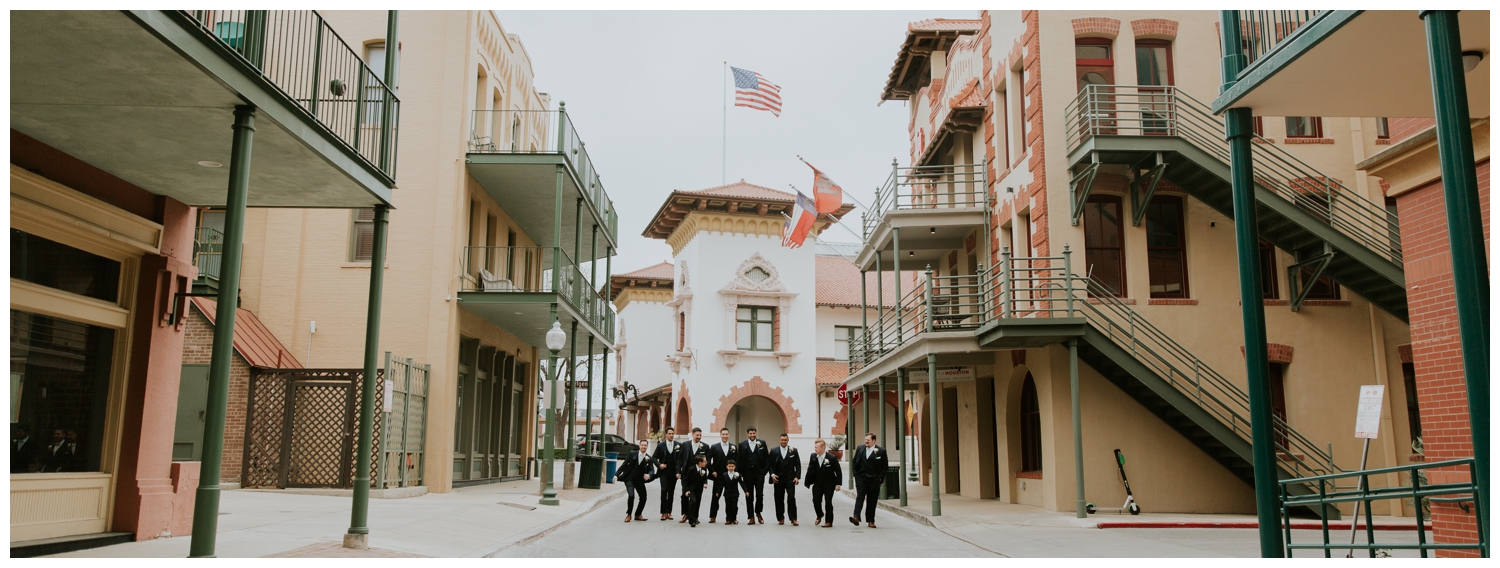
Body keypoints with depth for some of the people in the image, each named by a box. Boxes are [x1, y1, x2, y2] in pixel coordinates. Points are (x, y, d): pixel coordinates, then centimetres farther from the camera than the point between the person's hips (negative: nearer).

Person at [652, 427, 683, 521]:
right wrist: (659, 465, -9)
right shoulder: (660, 445, 2)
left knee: (671, 492, 6)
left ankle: (669, 512, 13)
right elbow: (654, 457, 8)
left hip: (674, 472, 1)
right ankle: (663, 512, -8)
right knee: (664, 490, -12)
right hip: (664, 472, -1)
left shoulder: (679, 445, 1)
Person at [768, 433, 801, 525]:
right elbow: (770, 464, 6)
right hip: (778, 479, 1)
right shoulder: (774, 451, 6)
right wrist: (772, 474, -9)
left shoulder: (793, 451, 5)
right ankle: (780, 518, 15)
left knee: (791, 498, -9)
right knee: (779, 499, 5)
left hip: (790, 479, -1)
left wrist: (797, 476, -5)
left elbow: (798, 465, 4)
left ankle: (793, 519, -3)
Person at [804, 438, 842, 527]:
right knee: (816, 501, -1)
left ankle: (828, 522, 12)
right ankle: (820, 515, 28)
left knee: (828, 502, 0)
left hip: (829, 485, -3)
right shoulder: (813, 457, -4)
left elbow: (838, 471, -8)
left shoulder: (831, 458, -14)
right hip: (817, 484, 3)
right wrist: (807, 481, -6)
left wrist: (838, 484, -11)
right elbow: (810, 470, 2)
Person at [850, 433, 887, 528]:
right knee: (860, 497, -12)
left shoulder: (881, 451, -1)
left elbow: (884, 467, 2)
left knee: (872, 501, 4)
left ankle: (871, 521, 12)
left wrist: (880, 478, -6)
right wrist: (855, 473, 5)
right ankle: (856, 517, -23)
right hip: (861, 478, 1)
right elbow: (854, 462, 16)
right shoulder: (860, 449, 9)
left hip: (874, 480, -1)